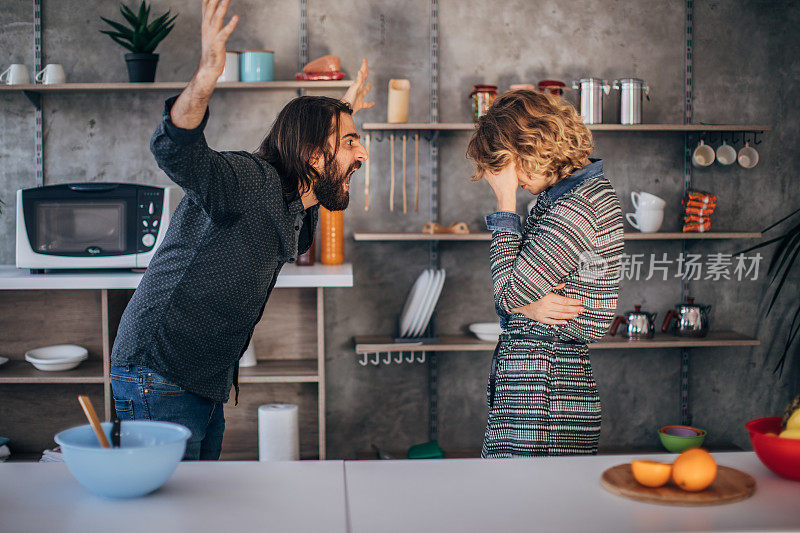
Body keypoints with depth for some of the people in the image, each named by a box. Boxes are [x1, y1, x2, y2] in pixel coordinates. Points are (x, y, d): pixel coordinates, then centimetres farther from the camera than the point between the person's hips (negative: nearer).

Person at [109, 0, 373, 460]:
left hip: (207, 387, 9)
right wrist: (208, 73, -52)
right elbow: (176, 151, -37)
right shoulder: (250, 181, -17)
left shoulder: (296, 213, 10)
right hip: (159, 381, -9)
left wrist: (342, 112, 34)